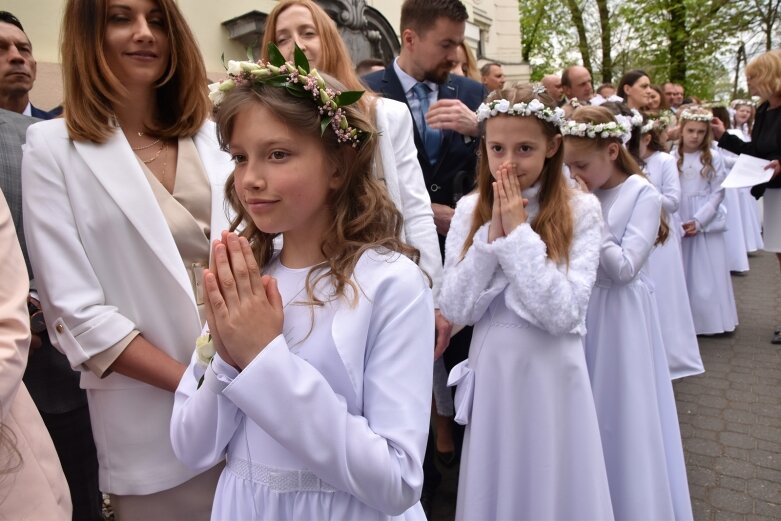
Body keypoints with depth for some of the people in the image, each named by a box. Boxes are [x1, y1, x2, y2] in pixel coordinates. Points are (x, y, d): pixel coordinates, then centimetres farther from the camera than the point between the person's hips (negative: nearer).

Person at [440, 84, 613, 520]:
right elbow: (456, 310, -9)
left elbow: (562, 314, -19)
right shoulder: (470, 210, -2)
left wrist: (518, 231, -20)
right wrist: (492, 233, -17)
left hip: (551, 375, -2)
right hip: (492, 373, 3)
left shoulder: (581, 210, -10)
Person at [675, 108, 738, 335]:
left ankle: (708, 320, 13)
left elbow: (718, 193, -3)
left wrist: (698, 220, -13)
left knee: (707, 272, 2)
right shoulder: (672, 158, 2)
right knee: (682, 273, 5)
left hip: (706, 223, 0)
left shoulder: (713, 158, 0)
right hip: (678, 224, 1)